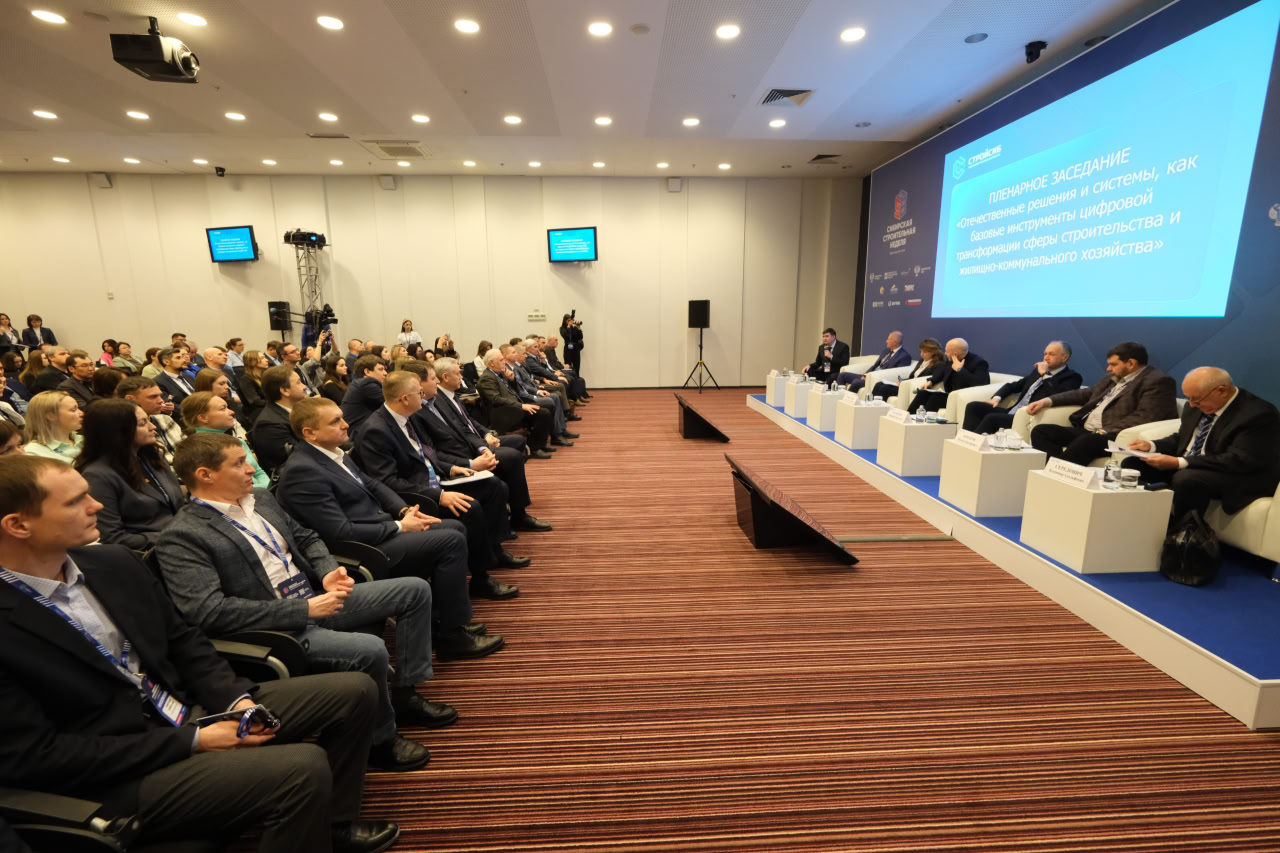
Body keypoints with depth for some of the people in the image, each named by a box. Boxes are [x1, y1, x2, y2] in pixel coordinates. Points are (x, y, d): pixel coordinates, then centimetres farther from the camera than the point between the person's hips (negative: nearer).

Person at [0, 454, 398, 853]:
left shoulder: (114, 562, 2)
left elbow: (183, 640, 9)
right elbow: (32, 755, -18)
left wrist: (237, 698, -7)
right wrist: (193, 741, -19)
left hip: (189, 709, 8)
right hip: (120, 779, -7)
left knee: (354, 691, 3)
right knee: (303, 768, -29)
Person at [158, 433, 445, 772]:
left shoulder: (260, 498, 10)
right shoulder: (182, 538, -13)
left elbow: (306, 538, 19)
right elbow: (210, 613, -21)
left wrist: (329, 572, -3)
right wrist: (305, 609, -23)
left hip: (316, 597, 8)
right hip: (278, 630, -8)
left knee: (416, 590, 3)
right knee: (370, 649, -30)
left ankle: (404, 695, 13)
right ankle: (380, 739, -1)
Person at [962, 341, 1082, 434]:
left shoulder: (1072, 377, 0)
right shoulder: (1037, 370, 21)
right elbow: (1014, 385, 26)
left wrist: (1045, 374, -10)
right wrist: (997, 398, 7)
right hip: (1012, 412, 8)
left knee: (991, 418, -31)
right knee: (973, 406, -11)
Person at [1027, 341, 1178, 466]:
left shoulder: (1157, 381, -3)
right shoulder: (1115, 379, 23)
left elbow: (1144, 416, -15)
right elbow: (1086, 394, 28)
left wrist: (1106, 432, -21)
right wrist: (1048, 401, 14)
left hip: (1114, 436, -9)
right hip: (1085, 431, 9)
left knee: (1084, 442, -39)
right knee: (1040, 431, -10)